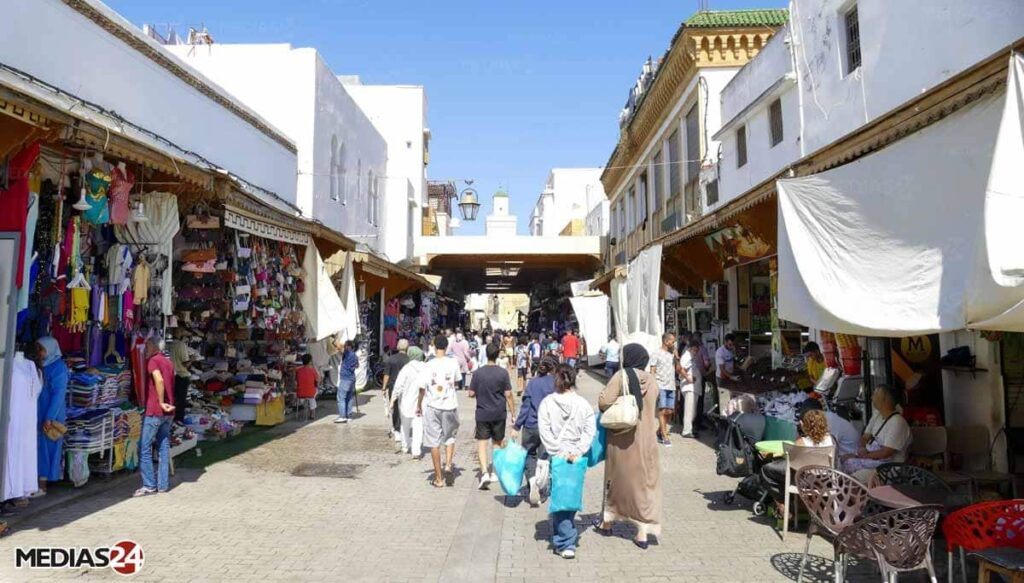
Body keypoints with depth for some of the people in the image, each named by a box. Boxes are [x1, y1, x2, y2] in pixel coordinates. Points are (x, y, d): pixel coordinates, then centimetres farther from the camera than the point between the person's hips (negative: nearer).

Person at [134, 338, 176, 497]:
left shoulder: (152, 360, -10)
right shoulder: (168, 361, 14)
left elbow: (159, 380, -27)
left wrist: (161, 402, -21)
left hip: (154, 412, -8)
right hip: (168, 412, 8)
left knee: (144, 449, 1)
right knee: (164, 447, 11)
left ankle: (149, 485, 3)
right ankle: (163, 484, 15)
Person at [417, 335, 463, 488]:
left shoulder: (429, 365, -10)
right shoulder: (453, 362, -6)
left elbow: (422, 388, -6)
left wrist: (419, 405, 8)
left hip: (432, 406, -1)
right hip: (450, 405, 1)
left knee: (434, 442, 7)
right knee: (450, 437, 21)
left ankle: (439, 479, 12)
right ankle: (448, 465, 0)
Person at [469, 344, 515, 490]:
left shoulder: (478, 373, -6)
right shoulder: (503, 373, -8)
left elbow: (471, 394, -1)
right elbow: (508, 395, -7)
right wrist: (513, 413, 1)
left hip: (482, 413, -1)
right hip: (499, 414, 1)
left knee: (482, 443, 3)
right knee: (498, 443, 16)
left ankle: (484, 472, -13)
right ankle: (494, 472, 24)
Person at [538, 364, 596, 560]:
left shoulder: (547, 403, -6)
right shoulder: (584, 404, -3)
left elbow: (544, 432, -10)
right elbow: (590, 431, -7)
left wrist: (559, 451, -8)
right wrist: (577, 451, -9)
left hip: (556, 458, -1)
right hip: (577, 459, 2)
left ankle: (564, 544, 4)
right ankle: (566, 540, 27)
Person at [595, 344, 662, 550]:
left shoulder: (622, 376, -15)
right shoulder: (652, 381, 0)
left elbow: (604, 402, -20)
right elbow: (654, 409, 11)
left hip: (622, 438, -3)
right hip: (646, 439, 3)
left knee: (619, 479, 14)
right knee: (645, 481, 10)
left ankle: (607, 523, 31)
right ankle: (643, 532, 10)